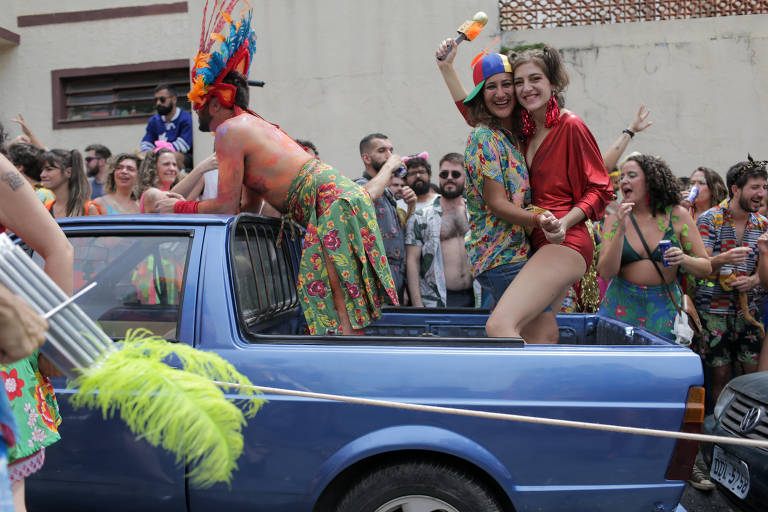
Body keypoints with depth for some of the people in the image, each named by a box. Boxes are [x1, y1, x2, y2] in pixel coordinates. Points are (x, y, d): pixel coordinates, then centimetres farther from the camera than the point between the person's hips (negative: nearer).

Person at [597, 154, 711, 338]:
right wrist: (620, 231, -19)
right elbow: (606, 273, -10)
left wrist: (683, 259, -19)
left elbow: (706, 268, 2)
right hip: (622, 304, 1)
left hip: (663, 305, 0)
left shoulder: (677, 215, -2)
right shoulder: (615, 217, 0)